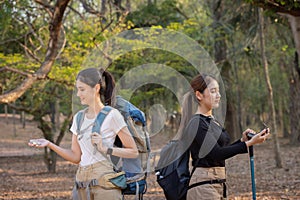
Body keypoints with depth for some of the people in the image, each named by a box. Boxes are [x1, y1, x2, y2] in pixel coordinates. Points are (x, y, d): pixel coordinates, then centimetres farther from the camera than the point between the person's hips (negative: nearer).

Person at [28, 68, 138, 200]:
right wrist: (49, 144, 2)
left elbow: (133, 152, -3)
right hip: (83, 180, 6)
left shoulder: (112, 115, -5)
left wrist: (106, 149, -15)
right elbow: (76, 157, 13)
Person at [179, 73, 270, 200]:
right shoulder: (197, 123, -13)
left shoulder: (212, 120, 17)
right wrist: (249, 143, -26)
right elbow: (216, 153, -22)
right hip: (203, 185, -10)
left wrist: (243, 140, 7)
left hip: (217, 183, 10)